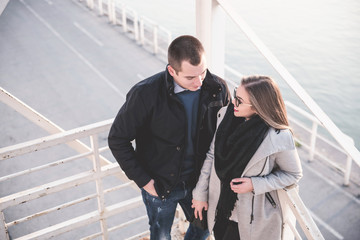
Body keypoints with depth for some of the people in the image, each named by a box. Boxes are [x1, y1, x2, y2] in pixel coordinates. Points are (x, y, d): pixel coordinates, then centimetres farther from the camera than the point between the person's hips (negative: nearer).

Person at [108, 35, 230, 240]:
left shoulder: (218, 88, -16)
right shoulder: (145, 94, -27)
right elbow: (117, 139, -15)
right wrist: (143, 180, -15)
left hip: (199, 179, 3)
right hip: (159, 184, -3)